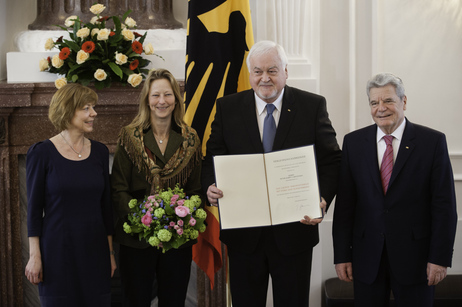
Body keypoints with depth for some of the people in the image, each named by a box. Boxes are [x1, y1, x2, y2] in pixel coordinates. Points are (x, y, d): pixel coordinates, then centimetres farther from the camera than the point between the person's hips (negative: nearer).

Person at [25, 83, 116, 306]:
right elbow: (34, 208, -5)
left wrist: (110, 252, 10)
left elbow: (106, 205, 9)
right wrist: (34, 256, -8)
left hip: (94, 247, 4)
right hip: (57, 248, -4)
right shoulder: (42, 153, -7)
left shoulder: (100, 152, 5)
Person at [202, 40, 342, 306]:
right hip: (243, 234, 1)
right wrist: (211, 188, -17)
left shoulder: (313, 106, -1)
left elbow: (331, 161, -2)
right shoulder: (227, 108, 3)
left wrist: (323, 200, -19)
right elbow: (212, 159, 5)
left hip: (295, 230, -1)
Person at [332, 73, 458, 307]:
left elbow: (444, 205, -5)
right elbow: (344, 203, 4)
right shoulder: (353, 142, 4)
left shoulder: (432, 141, -3)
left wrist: (440, 258, -9)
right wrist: (342, 255, 0)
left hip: (414, 256, -2)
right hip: (366, 257, 2)